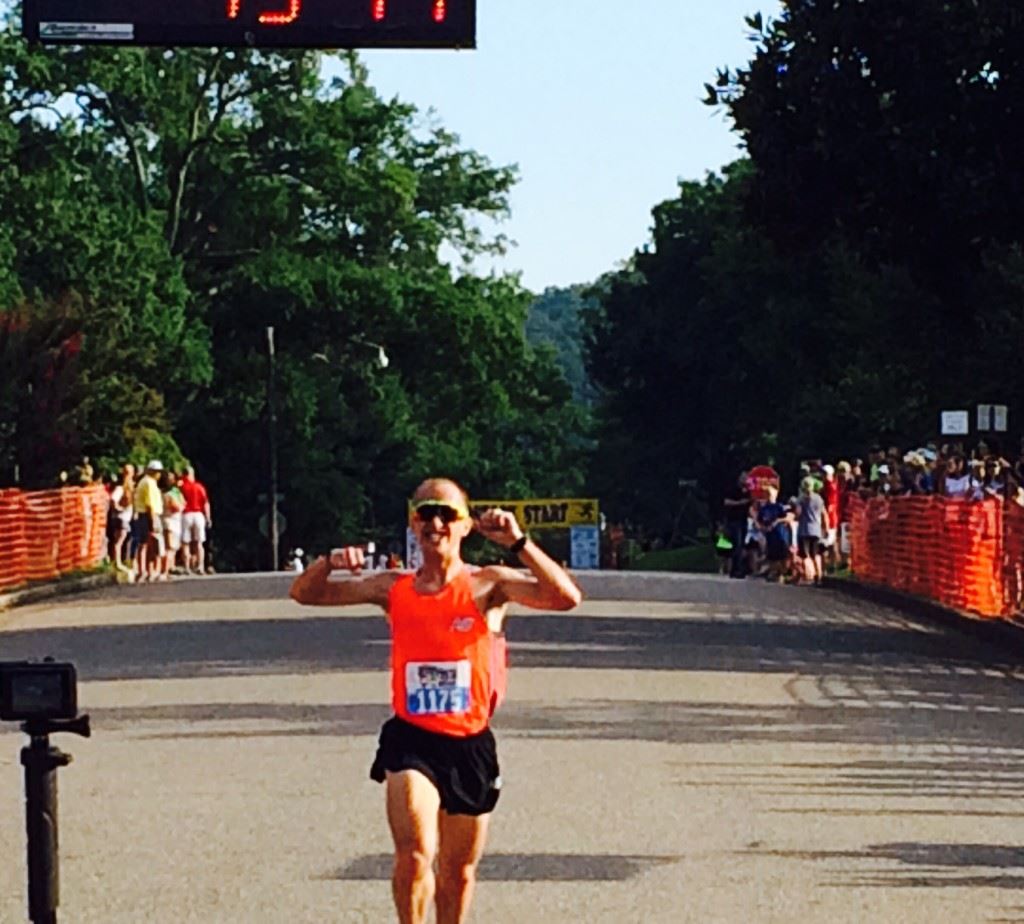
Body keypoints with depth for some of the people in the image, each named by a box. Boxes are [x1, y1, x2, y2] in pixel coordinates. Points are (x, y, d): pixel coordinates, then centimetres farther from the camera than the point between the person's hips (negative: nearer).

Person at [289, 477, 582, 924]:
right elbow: (304, 593, 10)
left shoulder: (487, 586, -2)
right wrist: (329, 562, -11)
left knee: (459, 870, 14)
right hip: (411, 740, 0)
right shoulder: (393, 589, 4)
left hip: (469, 745, 0)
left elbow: (566, 597, -16)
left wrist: (518, 543, -25)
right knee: (414, 855, -21)